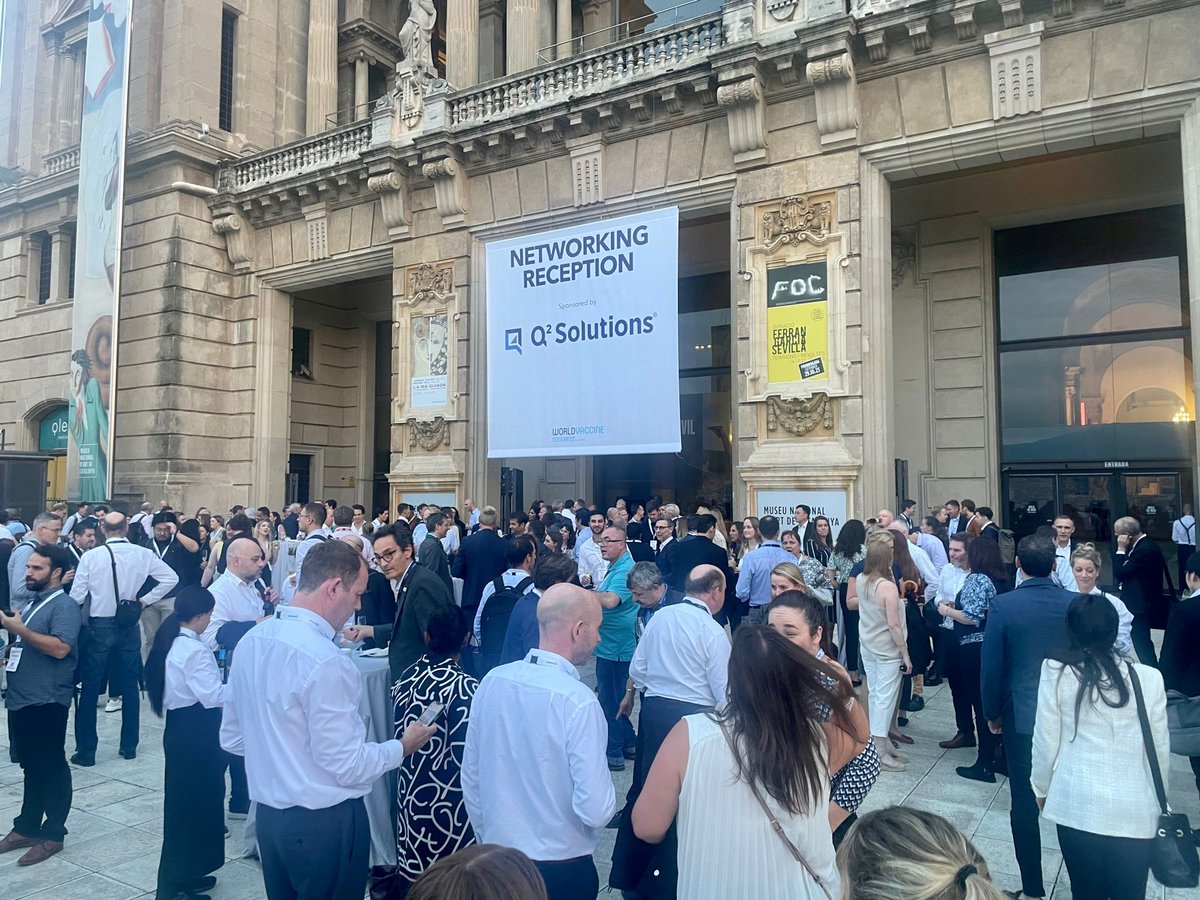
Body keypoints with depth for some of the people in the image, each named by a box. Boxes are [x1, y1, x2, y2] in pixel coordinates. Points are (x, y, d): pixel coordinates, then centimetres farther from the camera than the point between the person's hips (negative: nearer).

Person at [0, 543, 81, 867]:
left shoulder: (64, 605, -13)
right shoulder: (32, 602, 14)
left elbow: (60, 648, -26)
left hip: (46, 702, -8)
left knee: (51, 767, 2)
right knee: (31, 766, 17)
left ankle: (52, 834, 11)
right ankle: (27, 827, 28)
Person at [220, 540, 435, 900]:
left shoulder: (251, 640, 0)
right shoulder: (325, 661, -26)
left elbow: (232, 738, 10)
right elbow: (346, 765, -21)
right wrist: (403, 746, -6)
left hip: (269, 815, 8)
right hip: (324, 822, -8)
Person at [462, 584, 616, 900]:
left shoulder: (491, 681, -7)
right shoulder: (579, 701, -24)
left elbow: (470, 778, 3)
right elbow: (596, 810, -24)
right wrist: (605, 804, -2)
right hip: (561, 868, -5)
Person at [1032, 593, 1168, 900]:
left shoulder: (1056, 672, -6)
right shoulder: (1149, 678, -3)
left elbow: (1045, 740, -1)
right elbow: (1160, 750, 5)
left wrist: (1041, 788, 16)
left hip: (1077, 805, -1)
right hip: (1135, 811, 1)